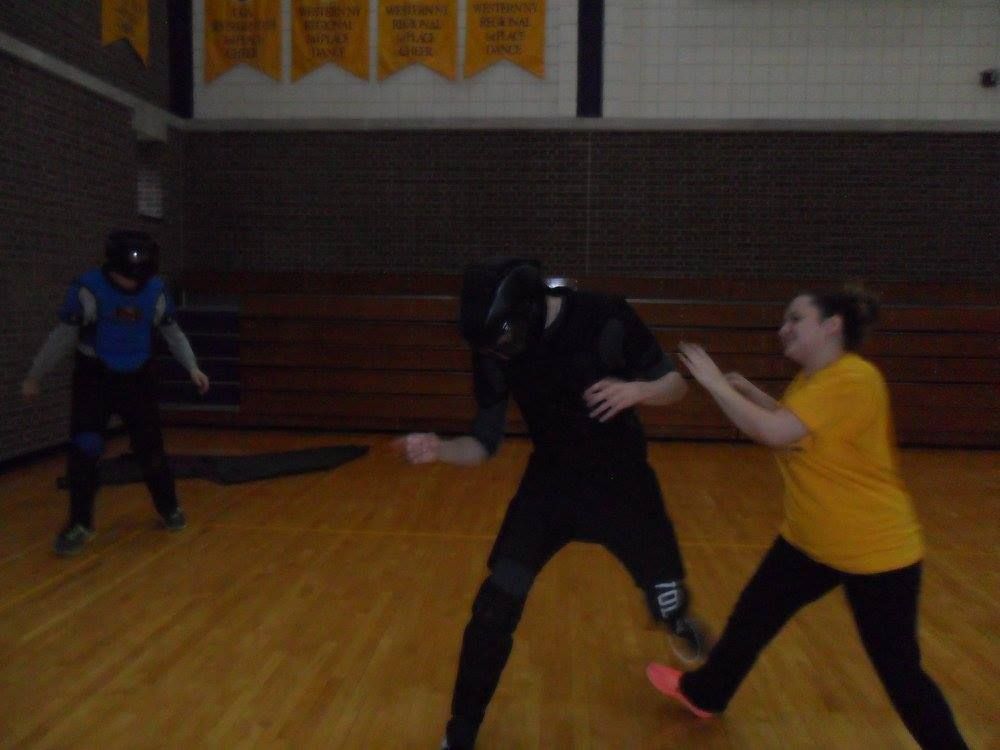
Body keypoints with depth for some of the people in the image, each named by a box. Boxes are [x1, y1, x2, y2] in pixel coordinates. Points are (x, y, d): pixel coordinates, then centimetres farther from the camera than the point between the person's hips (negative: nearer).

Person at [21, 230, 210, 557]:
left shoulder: (156, 290, -8)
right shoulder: (88, 289, -18)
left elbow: (172, 331, 6)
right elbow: (62, 336, -8)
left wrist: (192, 368, 0)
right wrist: (34, 376, -3)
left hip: (139, 377, 2)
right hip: (94, 378, -2)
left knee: (150, 447, 6)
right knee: (84, 448, -11)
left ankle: (169, 508, 27)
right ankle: (80, 524, 5)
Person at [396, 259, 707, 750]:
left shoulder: (604, 321, -24)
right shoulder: (494, 351, -15)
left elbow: (676, 385, -12)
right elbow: (485, 444, -8)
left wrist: (636, 389, -34)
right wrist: (439, 449, -30)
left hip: (621, 483, -1)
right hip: (549, 484, 2)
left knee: (667, 602, 9)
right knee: (494, 608, -8)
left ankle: (677, 619, 52)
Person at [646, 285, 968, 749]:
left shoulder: (854, 380, -26)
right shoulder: (811, 380, 3)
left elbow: (775, 433, -32)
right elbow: (786, 423, 20)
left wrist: (714, 383, -23)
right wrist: (745, 390, 6)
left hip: (874, 551, -9)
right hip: (810, 540, 9)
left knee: (899, 672, 4)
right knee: (752, 615, 18)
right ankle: (702, 693, 38)